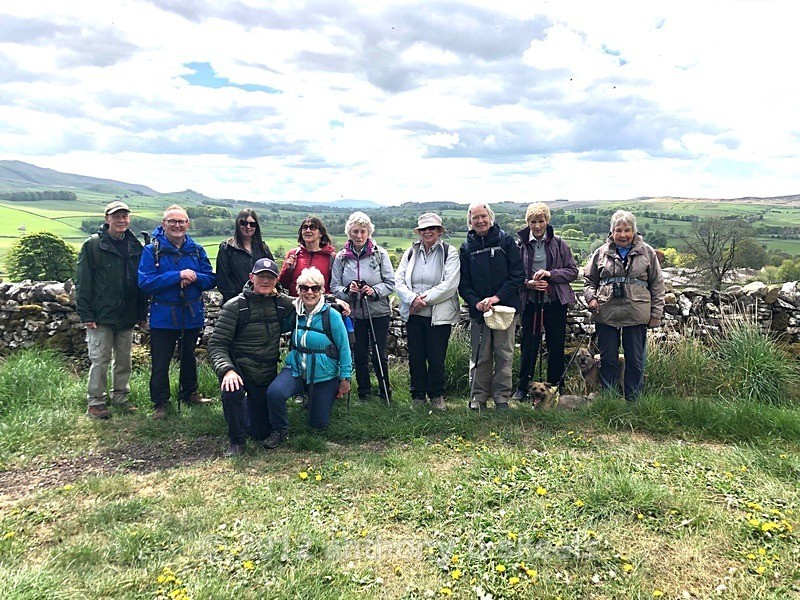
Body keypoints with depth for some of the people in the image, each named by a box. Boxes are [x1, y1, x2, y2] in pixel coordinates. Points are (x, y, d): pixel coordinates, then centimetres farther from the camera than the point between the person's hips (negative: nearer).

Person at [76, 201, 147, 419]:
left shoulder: (135, 246, 8)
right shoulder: (93, 245, -4)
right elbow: (83, 282, -6)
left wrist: (142, 313, 10)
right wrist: (86, 313, -11)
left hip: (127, 316, 4)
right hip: (101, 316, -4)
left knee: (124, 359, 12)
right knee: (100, 360, 0)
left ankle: (120, 396, 25)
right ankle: (95, 402, 12)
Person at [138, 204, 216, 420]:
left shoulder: (196, 250, 2)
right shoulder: (152, 250, -7)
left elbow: (211, 280, -1)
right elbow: (145, 282, -18)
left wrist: (194, 277, -22)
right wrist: (177, 276, -25)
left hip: (192, 315, 4)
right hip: (163, 316, -3)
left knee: (189, 357, 21)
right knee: (160, 363, 2)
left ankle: (189, 393, 40)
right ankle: (160, 403, 18)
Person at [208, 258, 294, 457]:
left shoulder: (283, 303, -3)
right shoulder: (235, 306, -13)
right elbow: (216, 344, -16)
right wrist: (227, 370, -32)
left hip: (267, 374, 3)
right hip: (238, 367, -3)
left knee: (262, 433, 8)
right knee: (231, 392, -39)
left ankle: (250, 403, 43)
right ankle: (236, 441, -11)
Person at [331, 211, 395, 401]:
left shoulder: (379, 253, -5)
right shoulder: (341, 257, 0)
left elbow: (390, 283, -5)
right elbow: (334, 286, 1)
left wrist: (374, 291, -21)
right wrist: (347, 290, -19)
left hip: (378, 312, -2)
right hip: (354, 313, 2)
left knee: (379, 354, 3)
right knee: (359, 355, 11)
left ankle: (385, 391, 21)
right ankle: (364, 391, 28)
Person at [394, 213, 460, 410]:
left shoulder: (449, 253, -3)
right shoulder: (411, 252, 10)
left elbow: (450, 284, -13)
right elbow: (399, 280, 4)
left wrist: (426, 299, -15)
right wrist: (412, 298, -14)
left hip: (439, 315, -3)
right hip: (413, 314, 4)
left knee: (437, 358, 3)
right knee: (415, 357, 9)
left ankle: (437, 395, 24)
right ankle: (417, 396, 25)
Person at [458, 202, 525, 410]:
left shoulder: (506, 241, 2)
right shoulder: (466, 247, 8)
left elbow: (518, 275, -2)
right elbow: (463, 283, 6)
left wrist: (497, 297, -12)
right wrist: (475, 302, -12)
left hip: (506, 307, -1)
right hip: (478, 310, 1)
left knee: (504, 354, 2)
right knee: (480, 356, 4)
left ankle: (502, 398, 12)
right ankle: (478, 398, 14)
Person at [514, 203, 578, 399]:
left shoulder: (558, 244, 1)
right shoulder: (520, 245, -1)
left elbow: (573, 271, 1)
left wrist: (551, 274, -14)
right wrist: (528, 283, -16)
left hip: (556, 302, 1)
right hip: (530, 303, -1)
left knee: (556, 346, 8)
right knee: (528, 345, 4)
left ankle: (554, 385, 23)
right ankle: (522, 387, 18)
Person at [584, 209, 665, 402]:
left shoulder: (647, 252, 4)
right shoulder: (601, 253, 6)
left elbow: (657, 284, 6)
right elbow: (589, 279, 13)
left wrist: (656, 313, 2)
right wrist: (591, 298, -6)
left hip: (636, 314, 0)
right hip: (606, 314, 1)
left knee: (635, 360, 8)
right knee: (608, 359, 8)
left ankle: (633, 400, 20)